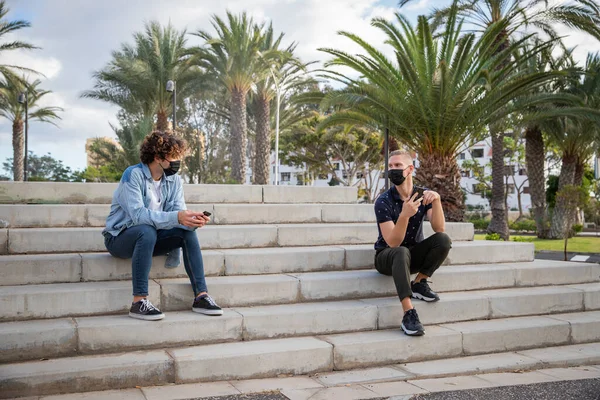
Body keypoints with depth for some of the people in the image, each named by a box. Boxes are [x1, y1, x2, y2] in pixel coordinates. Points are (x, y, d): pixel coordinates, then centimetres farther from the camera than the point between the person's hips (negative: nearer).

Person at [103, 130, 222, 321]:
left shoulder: (174, 179, 0)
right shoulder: (133, 175, -20)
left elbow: (179, 212, -8)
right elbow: (138, 215, -33)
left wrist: (192, 220, -32)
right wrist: (176, 218, -43)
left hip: (148, 237, 6)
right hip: (119, 237, -6)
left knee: (188, 232, -17)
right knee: (147, 231, -37)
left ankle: (201, 296, -17)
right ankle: (139, 302, -36)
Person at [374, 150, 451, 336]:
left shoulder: (423, 195, -7)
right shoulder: (384, 201, -18)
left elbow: (439, 228, -18)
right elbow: (393, 243, -26)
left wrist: (436, 200, -33)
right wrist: (404, 215, -43)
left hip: (414, 254, 4)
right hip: (388, 255, -4)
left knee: (443, 239, -23)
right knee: (402, 252, -38)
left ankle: (419, 283, -10)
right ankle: (409, 313, -41)